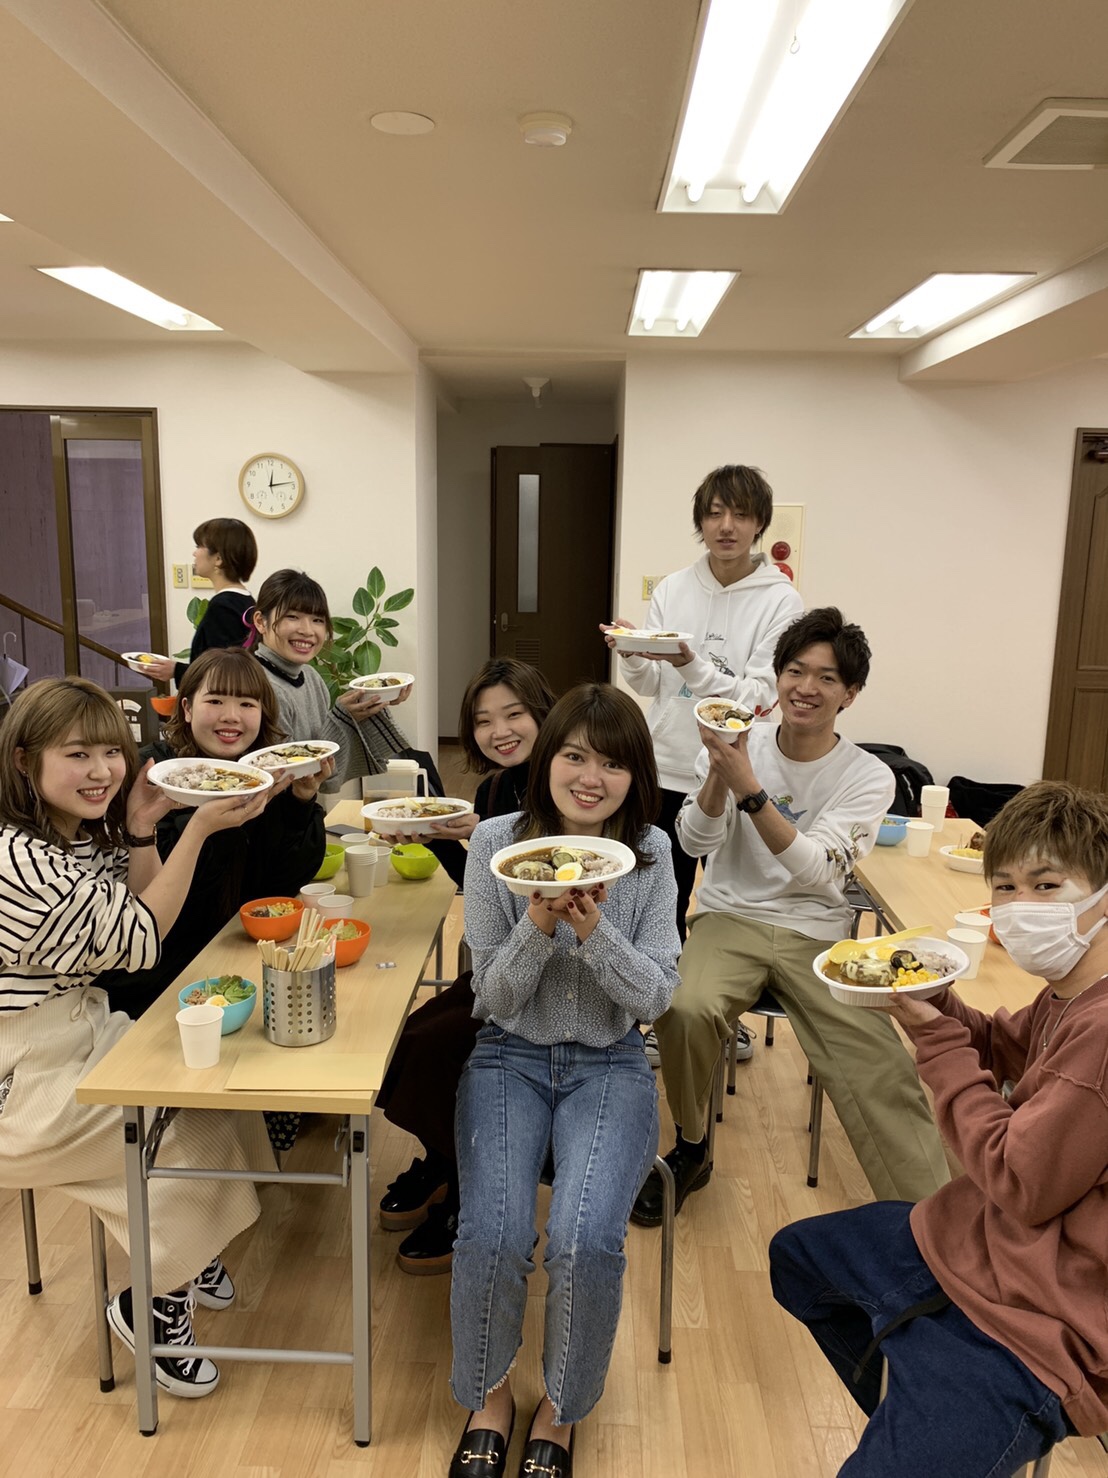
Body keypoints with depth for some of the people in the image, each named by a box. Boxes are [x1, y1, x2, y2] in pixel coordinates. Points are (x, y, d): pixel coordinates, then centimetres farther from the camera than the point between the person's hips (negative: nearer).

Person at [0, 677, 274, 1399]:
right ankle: (155, 1303, 14)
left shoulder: (88, 834, 2)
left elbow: (143, 917, 9)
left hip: (86, 1024, 9)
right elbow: (139, 941, -21)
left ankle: (192, 1250, 25)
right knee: (187, 1129, -9)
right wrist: (199, 829, -25)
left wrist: (141, 831, -6)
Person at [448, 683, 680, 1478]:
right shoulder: (497, 842, -8)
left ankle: (561, 1411, 10)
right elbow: (494, 998, -6)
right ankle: (489, 1395, 13)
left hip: (611, 1065, 0)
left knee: (585, 1241, -23)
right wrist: (540, 923, -25)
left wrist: (593, 930, -26)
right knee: (494, 1238, -21)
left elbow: (656, 998, -8)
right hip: (510, 1058, 0)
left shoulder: (651, 851, -5)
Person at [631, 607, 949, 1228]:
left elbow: (813, 870, -17)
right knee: (686, 1011, -29)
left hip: (816, 934, 0)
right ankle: (691, 1152, -2)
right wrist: (719, 773, -24)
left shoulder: (868, 776, -2)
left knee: (885, 1075, -20)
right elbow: (695, 841, -6)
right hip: (730, 918, 0)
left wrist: (748, 787, -28)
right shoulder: (741, 742, 2)